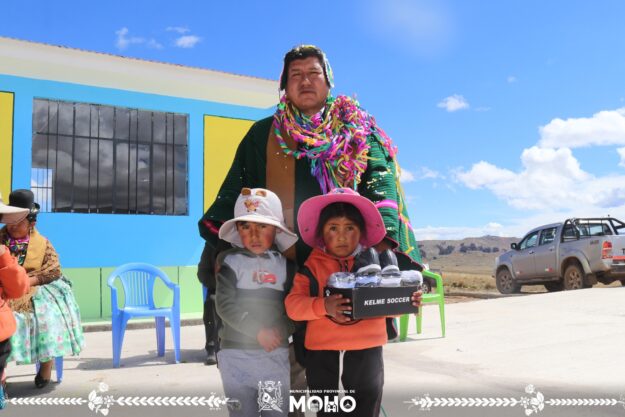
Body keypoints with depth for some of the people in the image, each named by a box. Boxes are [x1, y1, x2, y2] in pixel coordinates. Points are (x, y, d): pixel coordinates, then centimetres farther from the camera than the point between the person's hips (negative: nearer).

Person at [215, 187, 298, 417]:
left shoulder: (284, 264, 5)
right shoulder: (230, 260, -1)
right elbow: (225, 303, -9)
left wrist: (281, 330, -15)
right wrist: (258, 330, -17)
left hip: (275, 352, 2)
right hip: (236, 352, -1)